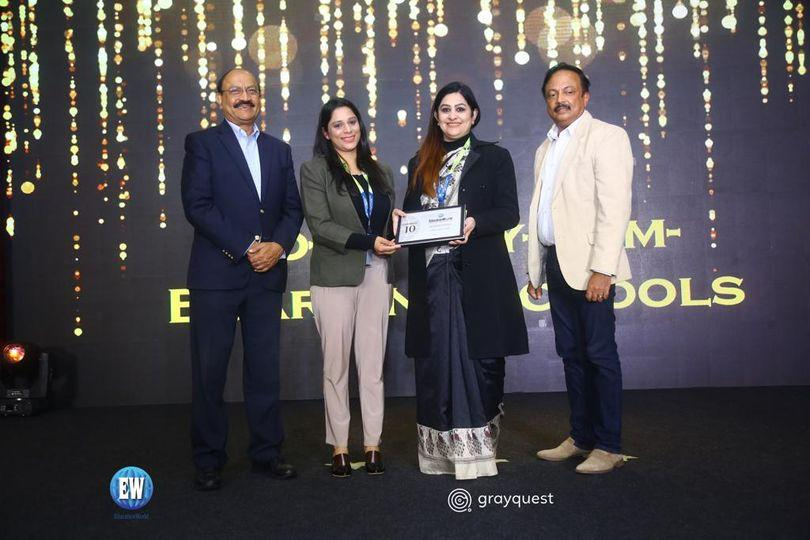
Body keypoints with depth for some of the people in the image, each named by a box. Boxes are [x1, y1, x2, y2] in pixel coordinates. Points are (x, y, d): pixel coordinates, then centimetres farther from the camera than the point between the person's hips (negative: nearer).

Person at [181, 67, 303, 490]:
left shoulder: (279, 150, 17)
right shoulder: (202, 143, 3)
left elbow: (293, 208, 12)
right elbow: (197, 205, -8)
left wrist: (278, 246, -7)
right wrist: (247, 248, -13)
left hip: (267, 275, 4)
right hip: (216, 275, -4)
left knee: (265, 369, 9)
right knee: (209, 370, 2)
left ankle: (266, 452, 20)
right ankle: (208, 460, 14)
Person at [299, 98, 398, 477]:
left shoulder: (380, 172, 16)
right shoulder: (315, 169, 1)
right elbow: (320, 224, -9)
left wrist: (398, 225, -5)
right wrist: (367, 242, -17)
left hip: (376, 275, 4)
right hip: (335, 276, -3)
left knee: (372, 365, 4)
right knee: (336, 365, 3)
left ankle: (373, 445, 11)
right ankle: (339, 447, 11)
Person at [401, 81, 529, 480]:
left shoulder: (494, 158, 7)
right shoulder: (420, 164, 18)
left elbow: (508, 212, -2)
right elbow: (410, 212, 18)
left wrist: (474, 223, -20)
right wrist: (401, 219, -5)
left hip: (477, 277, -3)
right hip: (431, 275, 3)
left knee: (479, 358, -3)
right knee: (433, 361, 4)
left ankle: (477, 447, 6)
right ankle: (439, 449, 14)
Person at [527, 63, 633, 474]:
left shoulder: (606, 137, -3)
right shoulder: (545, 149, 20)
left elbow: (615, 206, -13)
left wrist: (602, 268, -20)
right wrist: (535, 270, 14)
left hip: (589, 265, -7)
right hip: (555, 264, 7)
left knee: (599, 354, -3)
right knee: (571, 355, 12)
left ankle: (609, 446, 6)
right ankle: (581, 437, 22)